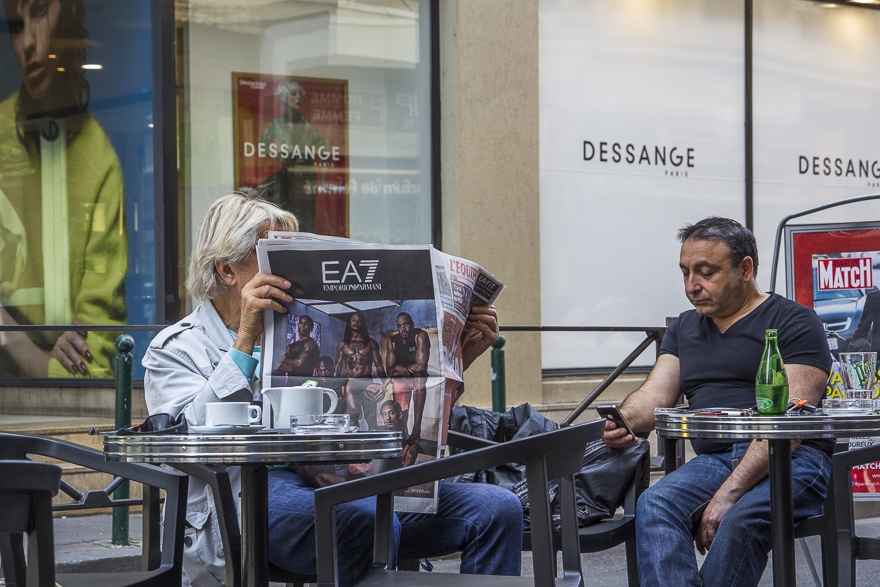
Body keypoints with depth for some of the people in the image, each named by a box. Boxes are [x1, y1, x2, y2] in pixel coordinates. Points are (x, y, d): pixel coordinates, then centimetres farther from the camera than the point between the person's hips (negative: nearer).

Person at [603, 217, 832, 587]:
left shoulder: (793, 321, 1)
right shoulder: (684, 328, 23)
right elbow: (655, 395, 13)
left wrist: (729, 492, -22)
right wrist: (622, 422, -14)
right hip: (714, 458, 5)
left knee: (741, 519, -37)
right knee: (653, 506, -27)